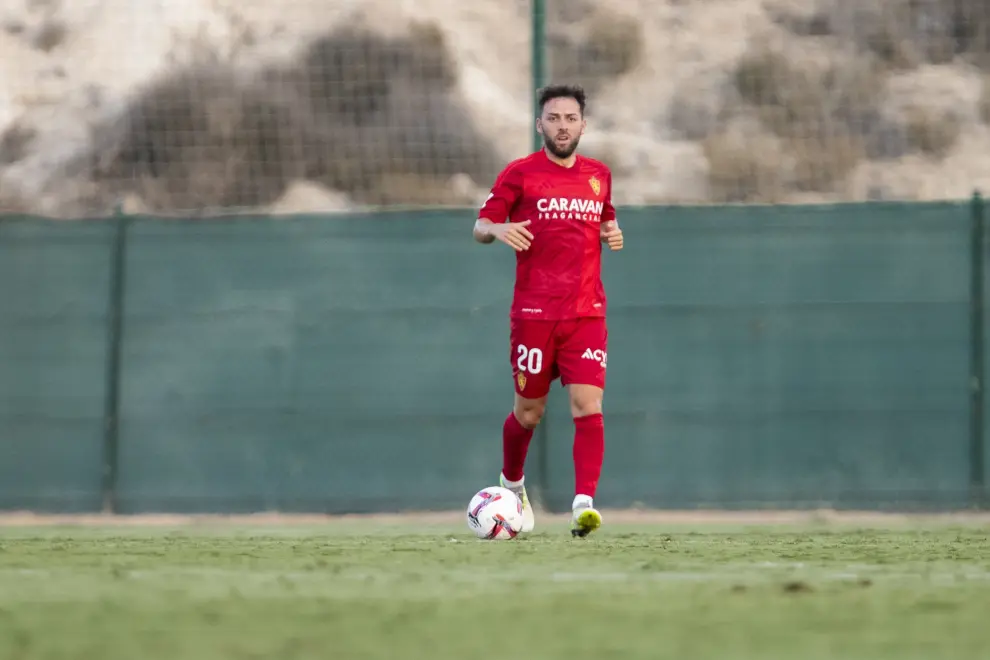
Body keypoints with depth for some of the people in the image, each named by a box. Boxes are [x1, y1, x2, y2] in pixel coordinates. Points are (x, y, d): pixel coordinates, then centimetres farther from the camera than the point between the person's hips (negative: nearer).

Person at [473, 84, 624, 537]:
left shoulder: (599, 176, 11)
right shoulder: (520, 174, 0)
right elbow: (480, 227, 3)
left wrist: (612, 233, 5)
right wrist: (498, 230, -20)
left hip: (587, 313, 2)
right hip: (534, 313, -2)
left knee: (588, 406, -14)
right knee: (529, 411, 7)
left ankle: (584, 502, -20)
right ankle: (512, 484, 35)